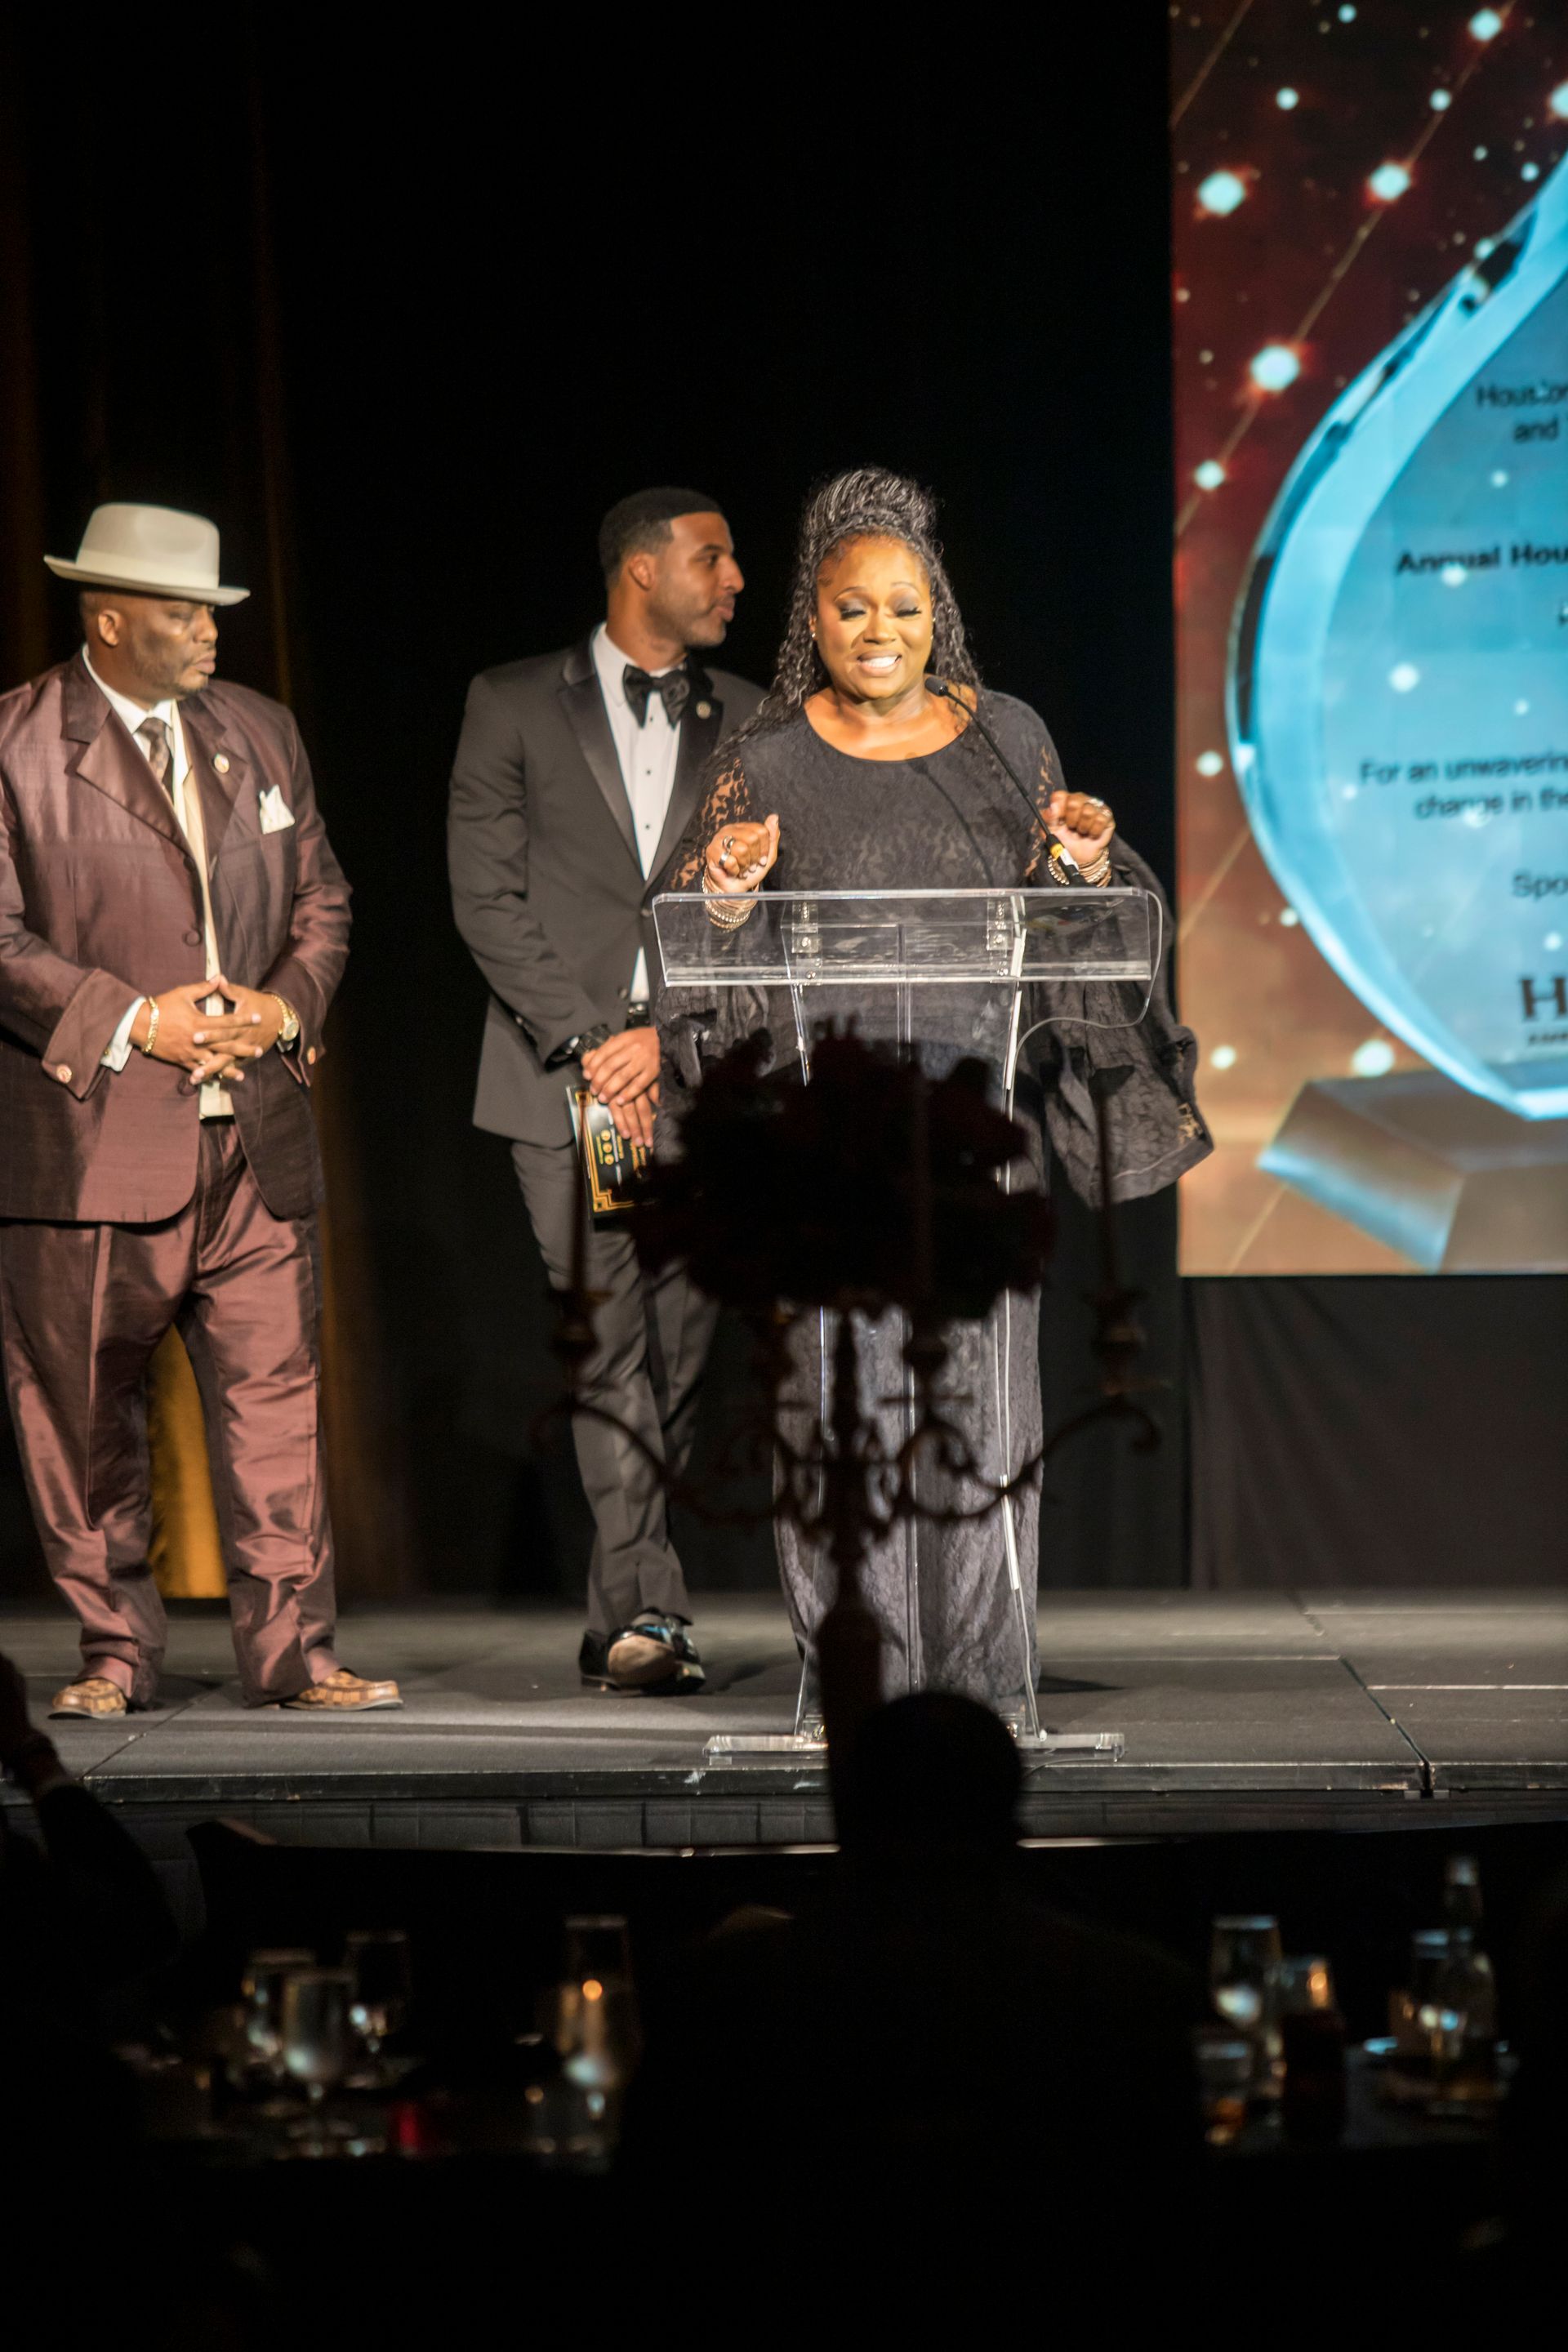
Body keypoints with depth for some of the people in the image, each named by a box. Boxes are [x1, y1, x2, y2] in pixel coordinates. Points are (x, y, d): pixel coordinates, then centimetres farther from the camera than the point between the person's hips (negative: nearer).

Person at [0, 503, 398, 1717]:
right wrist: (133, 1022, -13)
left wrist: (286, 1003, -2)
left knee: (277, 1394, 1)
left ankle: (291, 1652, 6)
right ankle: (117, 1653, 15)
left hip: (257, 1131, 4)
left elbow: (322, 900, 17)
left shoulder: (261, 732, 14)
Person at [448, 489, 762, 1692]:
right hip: (565, 1083, -2)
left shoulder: (747, 723, 11)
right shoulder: (514, 704, 4)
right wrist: (589, 1044, -9)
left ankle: (616, 1623, 13)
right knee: (615, 1359, -8)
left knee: (676, 1361, 2)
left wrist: (669, 1035, -7)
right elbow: (487, 895, -1)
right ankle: (652, 1608, -10)